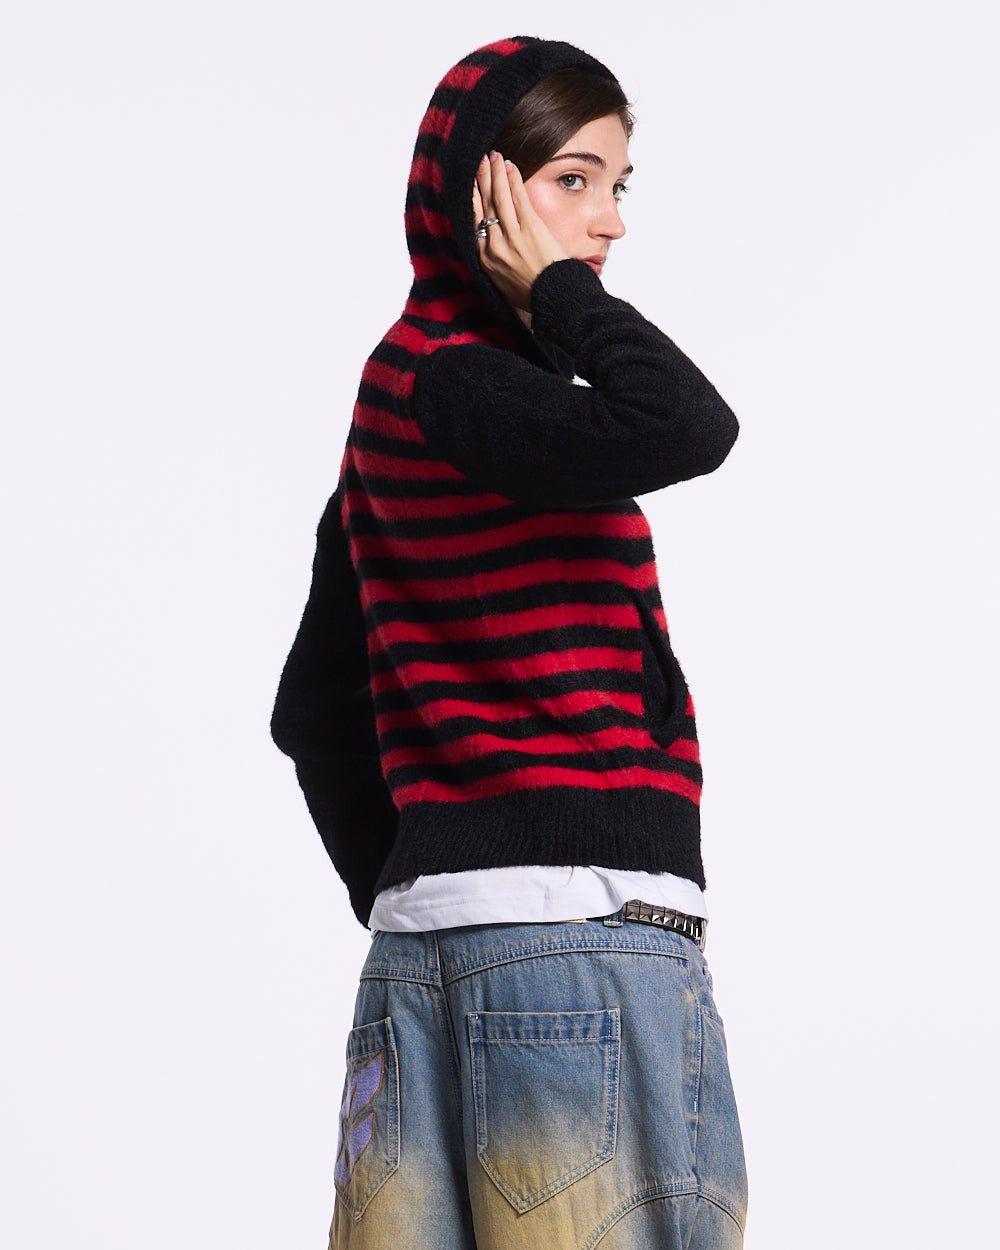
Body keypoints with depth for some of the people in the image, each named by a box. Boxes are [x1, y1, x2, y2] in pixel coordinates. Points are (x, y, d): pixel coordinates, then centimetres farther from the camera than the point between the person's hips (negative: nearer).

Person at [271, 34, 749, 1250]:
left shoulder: (400, 390, 20)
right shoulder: (445, 375, -8)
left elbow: (314, 712, 25)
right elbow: (685, 428, -26)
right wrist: (554, 288, -9)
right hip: (581, 926, -9)